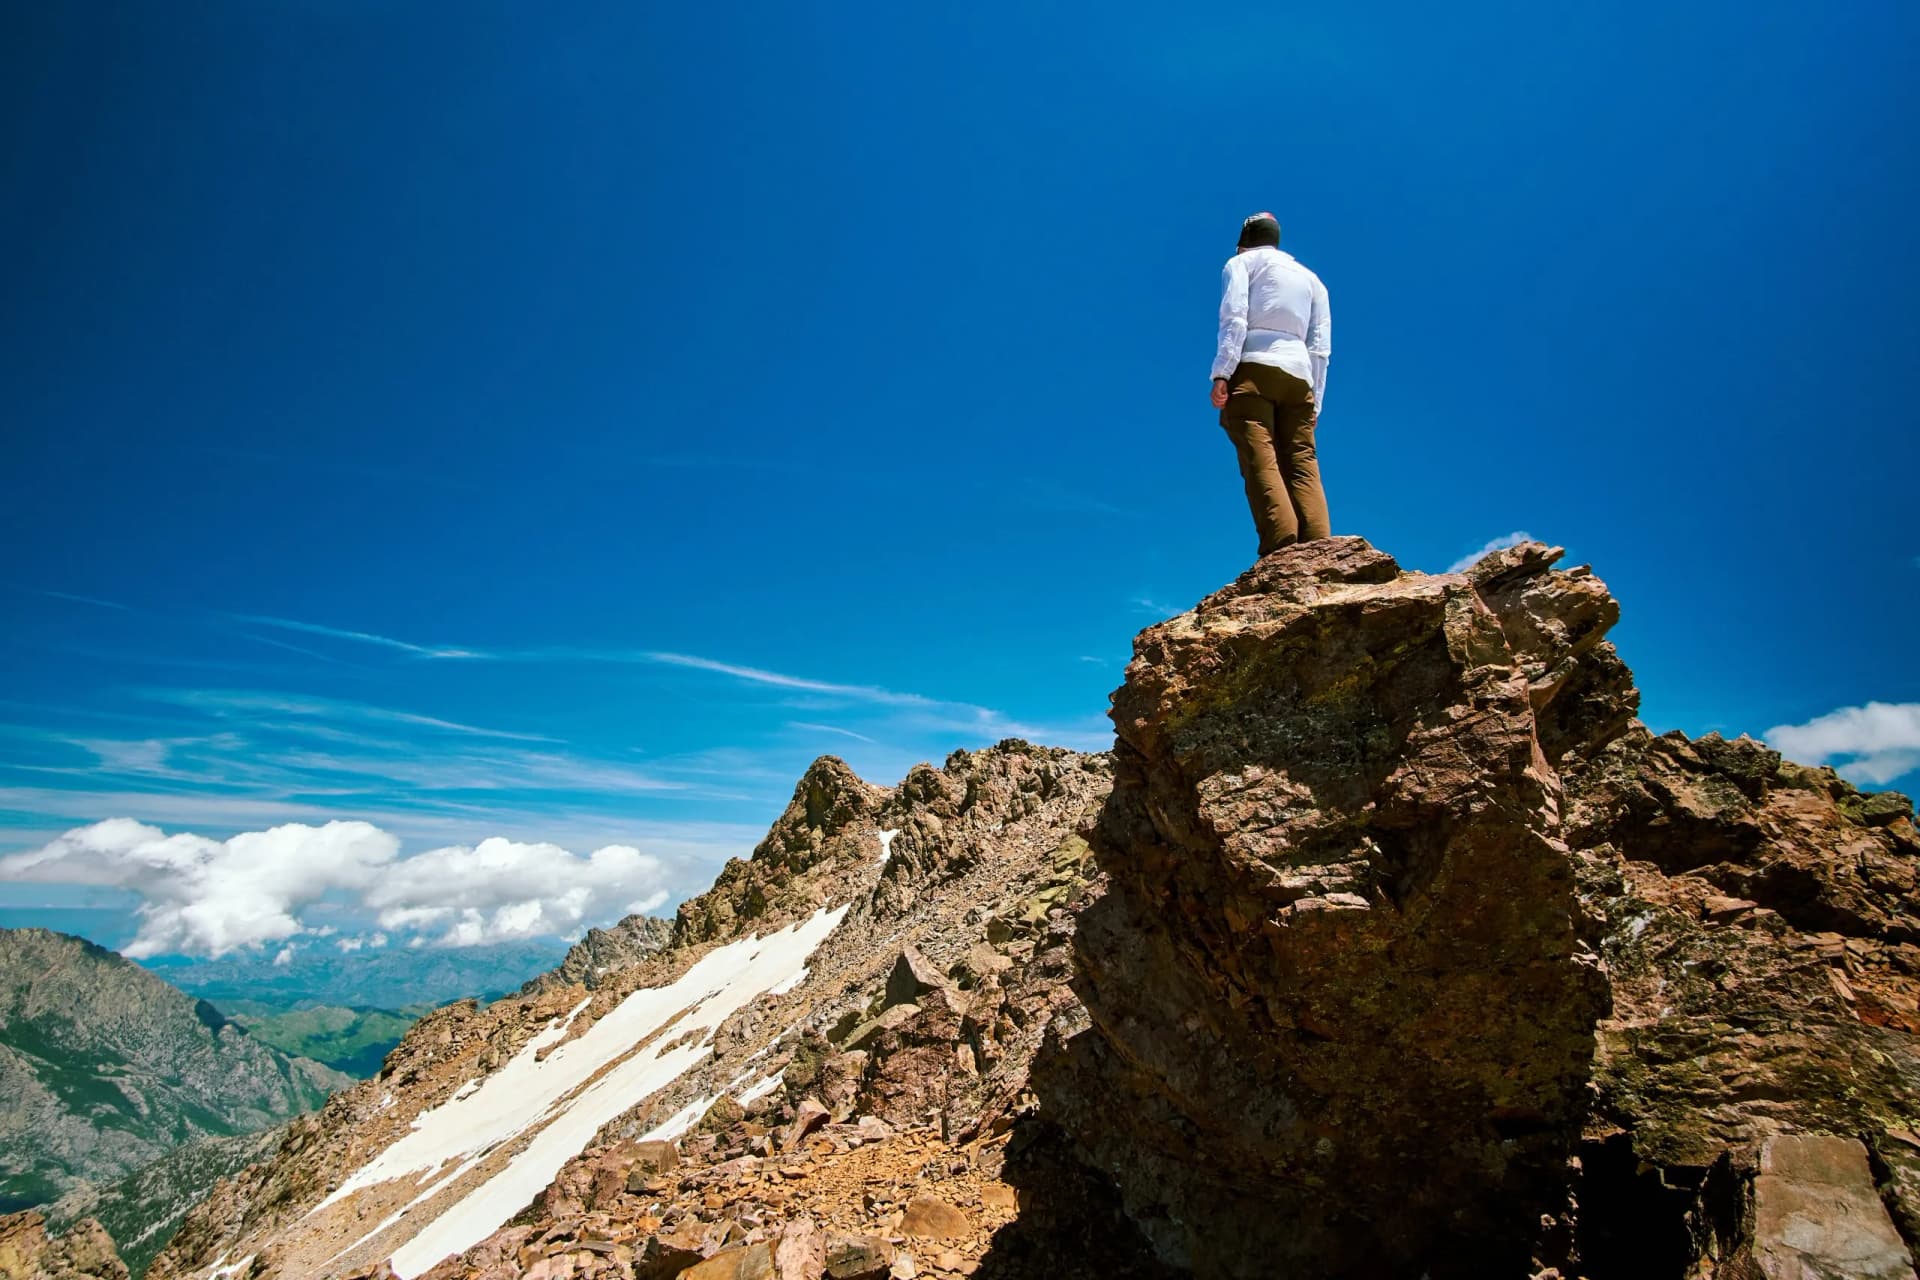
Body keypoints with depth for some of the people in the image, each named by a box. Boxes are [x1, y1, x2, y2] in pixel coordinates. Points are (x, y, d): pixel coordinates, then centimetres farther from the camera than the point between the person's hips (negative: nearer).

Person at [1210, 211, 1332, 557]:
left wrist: (1221, 373, -13)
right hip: (1299, 375, 5)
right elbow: (1321, 348, 18)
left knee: (1260, 461, -16)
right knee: (1303, 464, -4)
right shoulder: (1311, 278, 30)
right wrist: (1315, 402, 15)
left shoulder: (1242, 262, 16)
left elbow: (1234, 318, -4)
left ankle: (1282, 550, -33)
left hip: (1254, 367, -5)